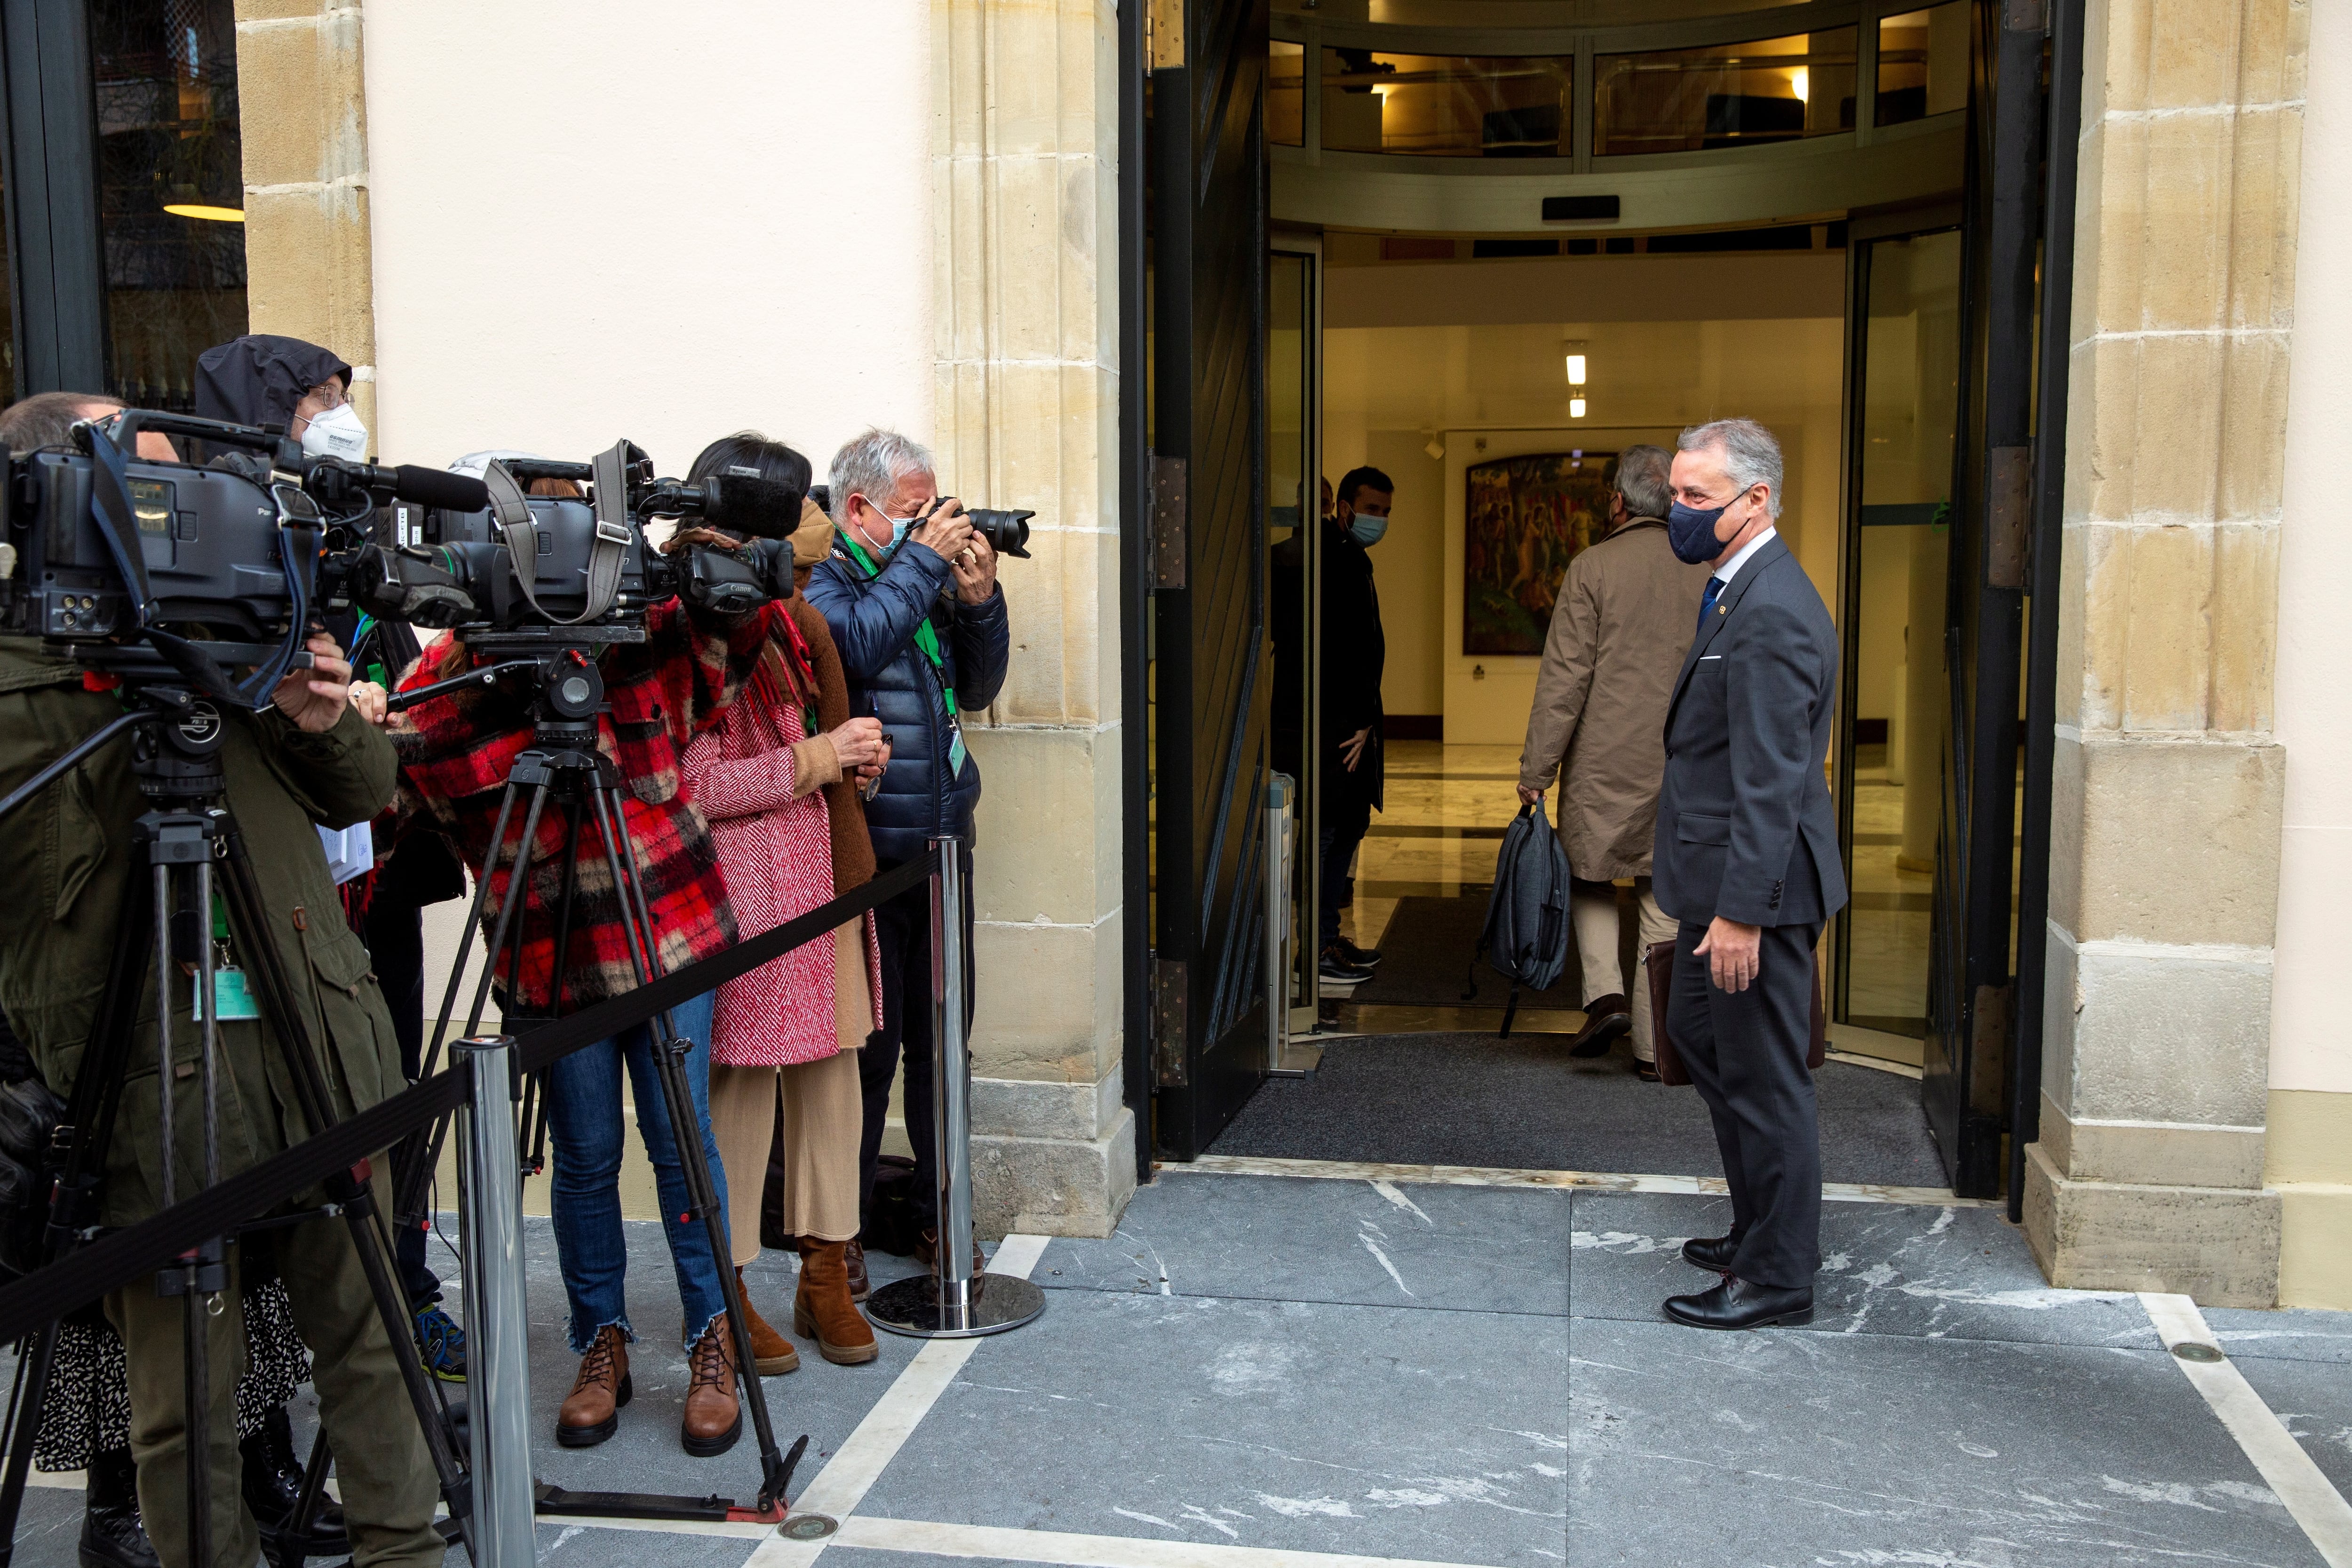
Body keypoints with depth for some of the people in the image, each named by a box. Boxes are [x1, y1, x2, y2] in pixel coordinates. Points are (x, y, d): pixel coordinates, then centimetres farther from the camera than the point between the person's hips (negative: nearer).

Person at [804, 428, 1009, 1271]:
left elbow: (977, 689, 16)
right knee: (865, 1047, -3)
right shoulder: (820, 589, -6)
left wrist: (979, 599, 1)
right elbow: (859, 644, -26)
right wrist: (923, 560, -14)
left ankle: (941, 1218, 24)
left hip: (942, 847, 7)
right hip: (864, 859, -7)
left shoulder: (927, 586, 14)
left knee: (941, 1042, 12)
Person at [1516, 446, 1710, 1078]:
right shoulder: (1710, 573, 5)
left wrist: (1535, 771, -5)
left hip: (1605, 763, -3)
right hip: (1683, 768, 3)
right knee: (1664, 901, 9)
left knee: (1588, 875, 17)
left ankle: (1605, 992, -2)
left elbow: (1564, 677, -10)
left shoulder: (1593, 566, -7)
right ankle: (1655, 1047, 13)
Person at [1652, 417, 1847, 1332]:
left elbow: (1771, 782, -25)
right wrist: (1676, 847, 23)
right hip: (1722, 875, 11)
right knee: (1697, 1034, 22)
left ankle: (1778, 1276, 16)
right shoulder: (1737, 590, 11)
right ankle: (1761, 1229, 37)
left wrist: (1741, 912, -25)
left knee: (1763, 1079, 1)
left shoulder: (1771, 615, -22)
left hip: (1756, 887, -11)